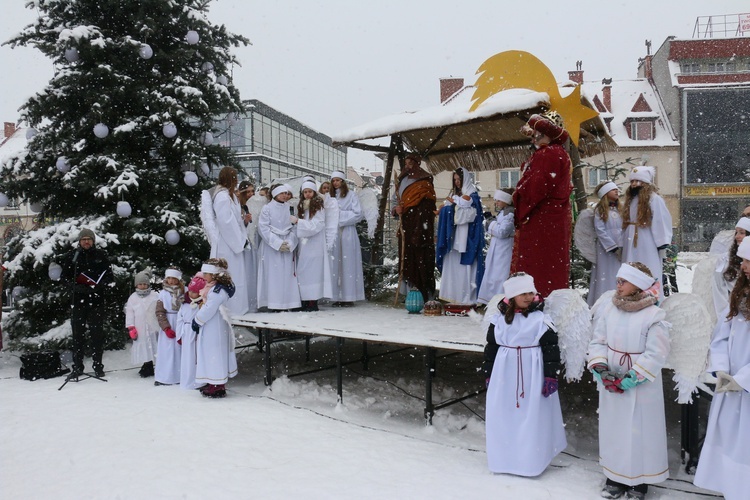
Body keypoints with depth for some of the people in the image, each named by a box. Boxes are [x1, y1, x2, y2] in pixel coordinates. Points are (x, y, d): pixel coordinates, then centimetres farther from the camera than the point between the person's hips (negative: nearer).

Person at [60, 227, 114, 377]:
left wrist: (100, 286, -12)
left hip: (97, 300, -1)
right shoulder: (72, 256, 6)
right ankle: (77, 366, 12)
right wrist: (75, 287, -9)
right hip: (78, 300, 1)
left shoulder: (101, 255, 5)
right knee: (78, 333, 3)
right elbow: (64, 276, 10)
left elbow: (110, 276, 7)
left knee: (97, 333, 2)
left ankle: (98, 365, 10)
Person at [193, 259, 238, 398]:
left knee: (214, 355, -3)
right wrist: (198, 321, 8)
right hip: (210, 329, 10)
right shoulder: (214, 288, 12)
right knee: (210, 355, 16)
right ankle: (214, 384, 26)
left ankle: (218, 387, 6)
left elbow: (208, 309, -23)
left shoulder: (218, 291, -22)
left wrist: (197, 321, -11)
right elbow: (206, 306, 16)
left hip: (214, 330, -10)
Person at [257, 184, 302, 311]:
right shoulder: (267, 208, -1)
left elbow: (294, 228, 6)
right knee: (273, 274, -4)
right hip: (271, 246, -3)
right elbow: (263, 228, -8)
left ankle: (289, 303, 4)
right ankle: (274, 304, -2)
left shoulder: (290, 208, 9)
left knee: (287, 274, 1)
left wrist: (289, 243, -9)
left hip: (288, 246, 3)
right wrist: (278, 243, -13)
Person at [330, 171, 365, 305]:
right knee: (335, 264, -1)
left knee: (348, 263, -5)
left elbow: (359, 214, -3)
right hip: (333, 233, 3)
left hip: (347, 233, -3)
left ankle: (349, 297, -3)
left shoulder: (352, 195, 5)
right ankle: (337, 297, 2)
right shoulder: (330, 197, 15)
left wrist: (341, 215, -5)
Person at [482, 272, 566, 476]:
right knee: (504, 417, 10)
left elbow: (551, 349, -5)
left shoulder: (541, 319, -6)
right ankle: (504, 458, 26)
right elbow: (491, 348, 9)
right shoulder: (499, 319, 3)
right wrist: (489, 375, 10)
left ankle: (530, 461, 17)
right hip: (504, 373, 3)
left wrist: (551, 377, -8)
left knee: (531, 419, 3)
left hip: (532, 375, -3)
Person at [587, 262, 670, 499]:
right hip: (610, 383, 4)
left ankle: (639, 480, 22)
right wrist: (600, 367, -13)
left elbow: (655, 354, -16)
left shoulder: (654, 315, -14)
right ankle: (616, 476, 30)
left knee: (640, 431, 5)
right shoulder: (607, 309, -1)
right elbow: (598, 342, 3)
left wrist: (632, 378, -19)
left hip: (641, 386, -4)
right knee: (612, 428, 14)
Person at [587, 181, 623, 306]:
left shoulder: (619, 209, 16)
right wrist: (614, 247, -12)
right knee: (606, 277, -6)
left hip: (620, 248, 5)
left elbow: (624, 229, 12)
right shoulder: (600, 210, 0)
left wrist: (622, 247, -2)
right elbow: (600, 230, -8)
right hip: (606, 248, -5)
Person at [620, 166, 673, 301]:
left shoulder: (654, 199, -6)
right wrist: (622, 245, 14)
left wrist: (662, 245, -13)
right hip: (631, 246, 7)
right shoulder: (630, 200, 16)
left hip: (648, 247, -7)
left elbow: (662, 222, -9)